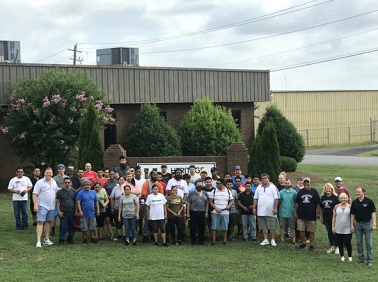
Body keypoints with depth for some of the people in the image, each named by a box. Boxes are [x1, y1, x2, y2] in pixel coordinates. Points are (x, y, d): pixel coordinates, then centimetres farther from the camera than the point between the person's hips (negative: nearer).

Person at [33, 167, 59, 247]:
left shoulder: (54, 182, 11)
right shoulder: (40, 182, -7)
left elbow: (57, 192, 20)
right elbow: (35, 194, -10)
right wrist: (35, 205, -18)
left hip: (52, 206, 6)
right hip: (42, 206, -6)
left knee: (49, 222, 12)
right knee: (40, 222, -10)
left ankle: (46, 239, 21)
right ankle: (38, 241, -13)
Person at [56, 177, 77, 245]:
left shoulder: (73, 191, 6)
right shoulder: (60, 191, 2)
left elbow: (76, 202, 10)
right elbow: (57, 202, 3)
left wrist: (76, 211, 3)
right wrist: (59, 211, -5)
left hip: (72, 212, 2)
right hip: (63, 212, -2)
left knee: (72, 226, 7)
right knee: (63, 226, -3)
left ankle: (70, 239, 18)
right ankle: (62, 240, 3)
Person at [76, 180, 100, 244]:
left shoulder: (93, 192, 7)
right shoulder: (81, 193, -5)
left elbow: (96, 202, 12)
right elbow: (78, 202, -10)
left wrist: (98, 210, 8)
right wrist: (80, 211, -16)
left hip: (92, 213, 3)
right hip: (84, 214, -3)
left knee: (93, 227, 6)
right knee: (84, 228, 5)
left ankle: (93, 239, 13)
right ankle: (85, 240, 15)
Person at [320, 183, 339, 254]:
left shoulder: (335, 197, -7)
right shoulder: (323, 197, 7)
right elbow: (321, 208, 13)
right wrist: (321, 217, 13)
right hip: (326, 218, 5)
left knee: (334, 233, -1)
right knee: (329, 233, 10)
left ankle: (336, 247, 11)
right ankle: (332, 247, 19)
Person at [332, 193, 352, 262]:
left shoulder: (350, 207, 0)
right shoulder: (336, 207, 4)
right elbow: (334, 217, 8)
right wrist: (333, 226, 5)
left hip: (347, 229, -2)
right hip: (338, 229, 2)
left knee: (348, 243, -3)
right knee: (340, 243, 8)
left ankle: (350, 256, 14)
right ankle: (342, 256, 22)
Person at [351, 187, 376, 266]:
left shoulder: (369, 201, -7)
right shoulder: (354, 202, 3)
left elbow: (373, 213, -6)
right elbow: (352, 214, 8)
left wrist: (374, 224, -12)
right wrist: (352, 225, 4)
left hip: (367, 224, -3)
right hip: (358, 224, 3)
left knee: (369, 243, 1)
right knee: (359, 242, 8)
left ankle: (370, 260, 7)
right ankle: (361, 258, 18)